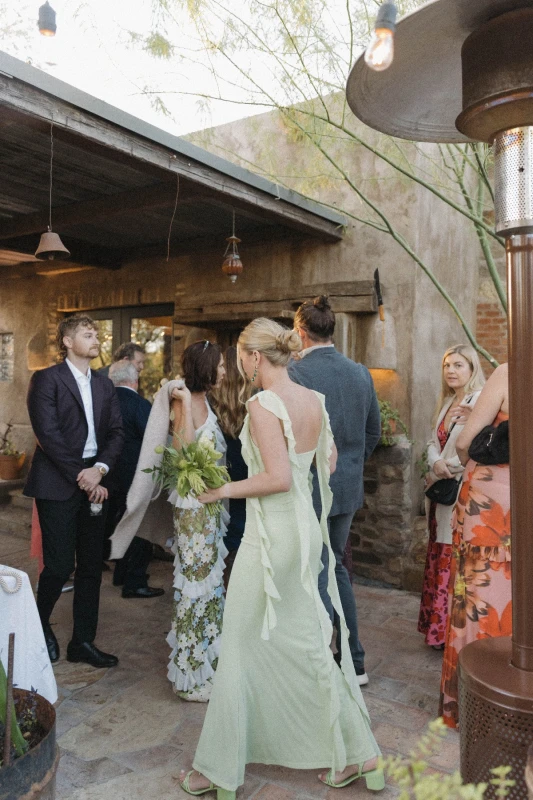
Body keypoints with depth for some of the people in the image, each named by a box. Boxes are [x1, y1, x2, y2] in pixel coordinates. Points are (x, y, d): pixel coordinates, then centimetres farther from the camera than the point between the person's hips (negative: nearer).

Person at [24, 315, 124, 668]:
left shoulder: (105, 385, 14)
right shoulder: (47, 379, -4)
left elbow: (117, 433, 7)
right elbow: (49, 434, -12)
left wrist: (99, 469, -10)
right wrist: (81, 477, -14)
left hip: (94, 483, 6)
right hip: (58, 484, -5)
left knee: (91, 566, 8)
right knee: (61, 565, -4)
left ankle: (83, 641, 21)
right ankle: (39, 623, 25)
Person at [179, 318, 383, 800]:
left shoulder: (264, 405, -18)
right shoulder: (315, 401, 5)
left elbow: (279, 477, -25)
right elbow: (328, 457, 19)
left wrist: (226, 490, -13)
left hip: (271, 535, -8)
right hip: (306, 527, 8)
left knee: (242, 648, 7)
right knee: (307, 641, 18)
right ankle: (358, 754, 27)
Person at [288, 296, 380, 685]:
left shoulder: (294, 373, -16)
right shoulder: (361, 373, 3)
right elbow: (374, 431, 10)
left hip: (307, 490, -6)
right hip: (348, 489, 6)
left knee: (315, 576, 6)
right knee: (335, 566, 21)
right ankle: (354, 660, 31)